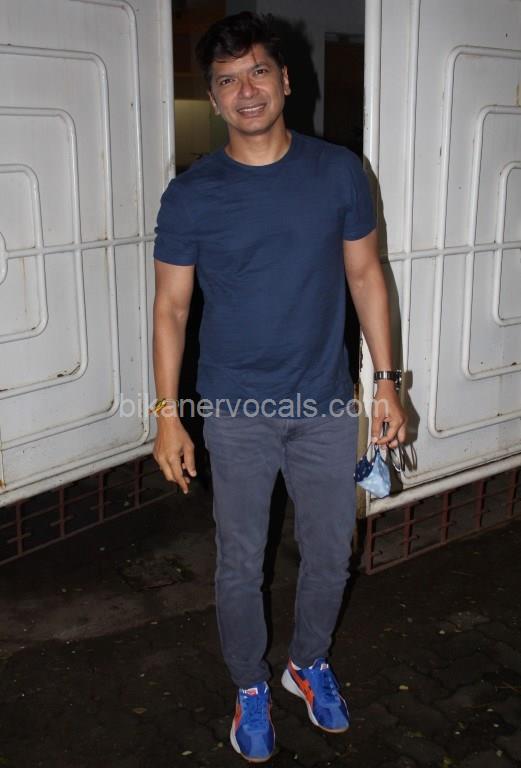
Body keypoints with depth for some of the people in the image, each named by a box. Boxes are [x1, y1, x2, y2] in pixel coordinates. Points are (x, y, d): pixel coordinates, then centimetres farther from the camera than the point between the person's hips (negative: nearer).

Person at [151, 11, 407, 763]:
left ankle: (310, 664, 42)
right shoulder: (191, 194, -7)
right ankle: (251, 687, 36)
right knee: (241, 564, 11)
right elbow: (171, 308, -2)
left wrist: (387, 381, 1)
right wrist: (167, 415, -5)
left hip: (327, 404, 2)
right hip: (237, 412, -1)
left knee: (330, 553, 15)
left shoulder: (339, 171, -3)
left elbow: (365, 276, 4)